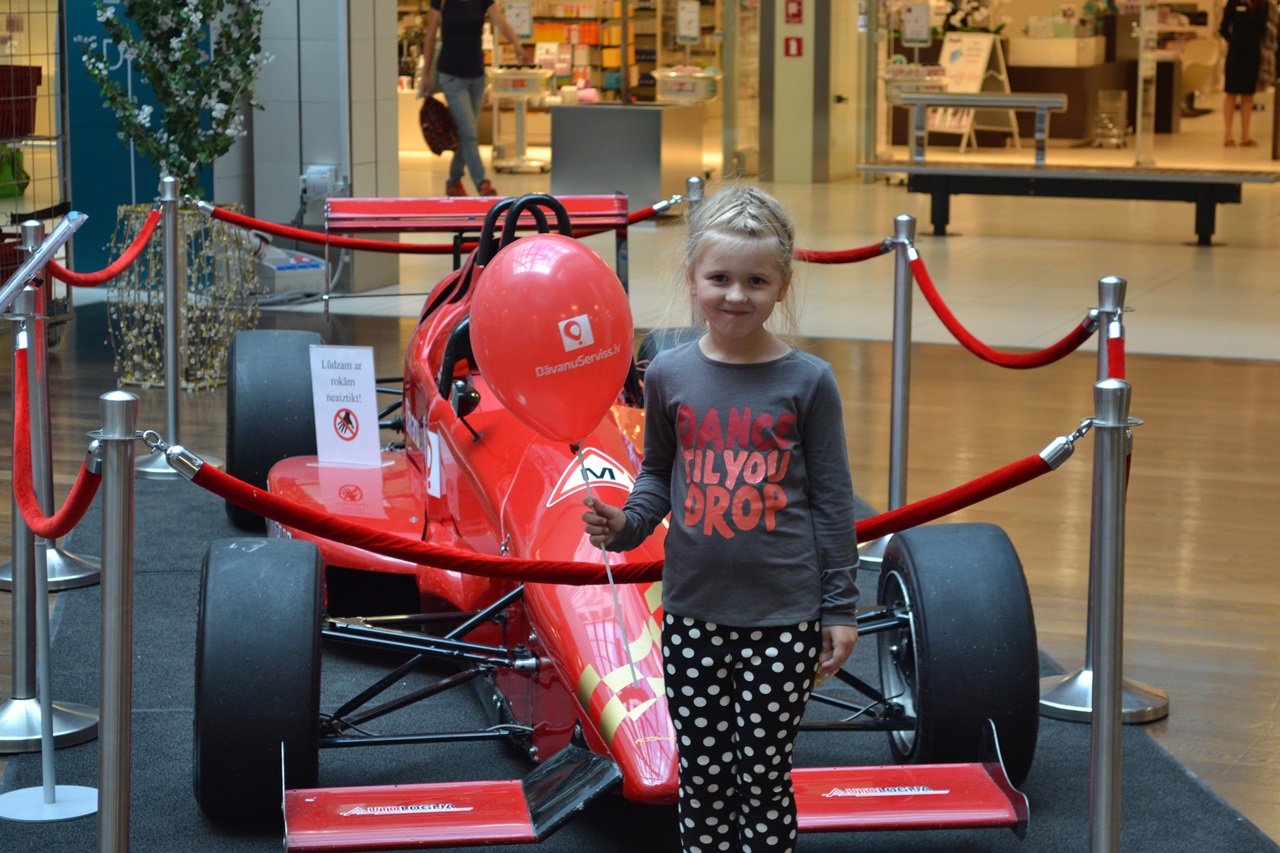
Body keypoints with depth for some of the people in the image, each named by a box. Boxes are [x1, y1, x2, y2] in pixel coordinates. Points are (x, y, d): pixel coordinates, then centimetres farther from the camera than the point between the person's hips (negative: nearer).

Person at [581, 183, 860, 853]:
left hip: (783, 614, -2)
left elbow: (832, 500, 0)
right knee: (702, 774, 8)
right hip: (694, 610, 2)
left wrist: (840, 608, 0)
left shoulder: (808, 381, -5)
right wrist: (626, 525, -7)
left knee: (763, 774, 4)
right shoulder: (668, 375, 1)